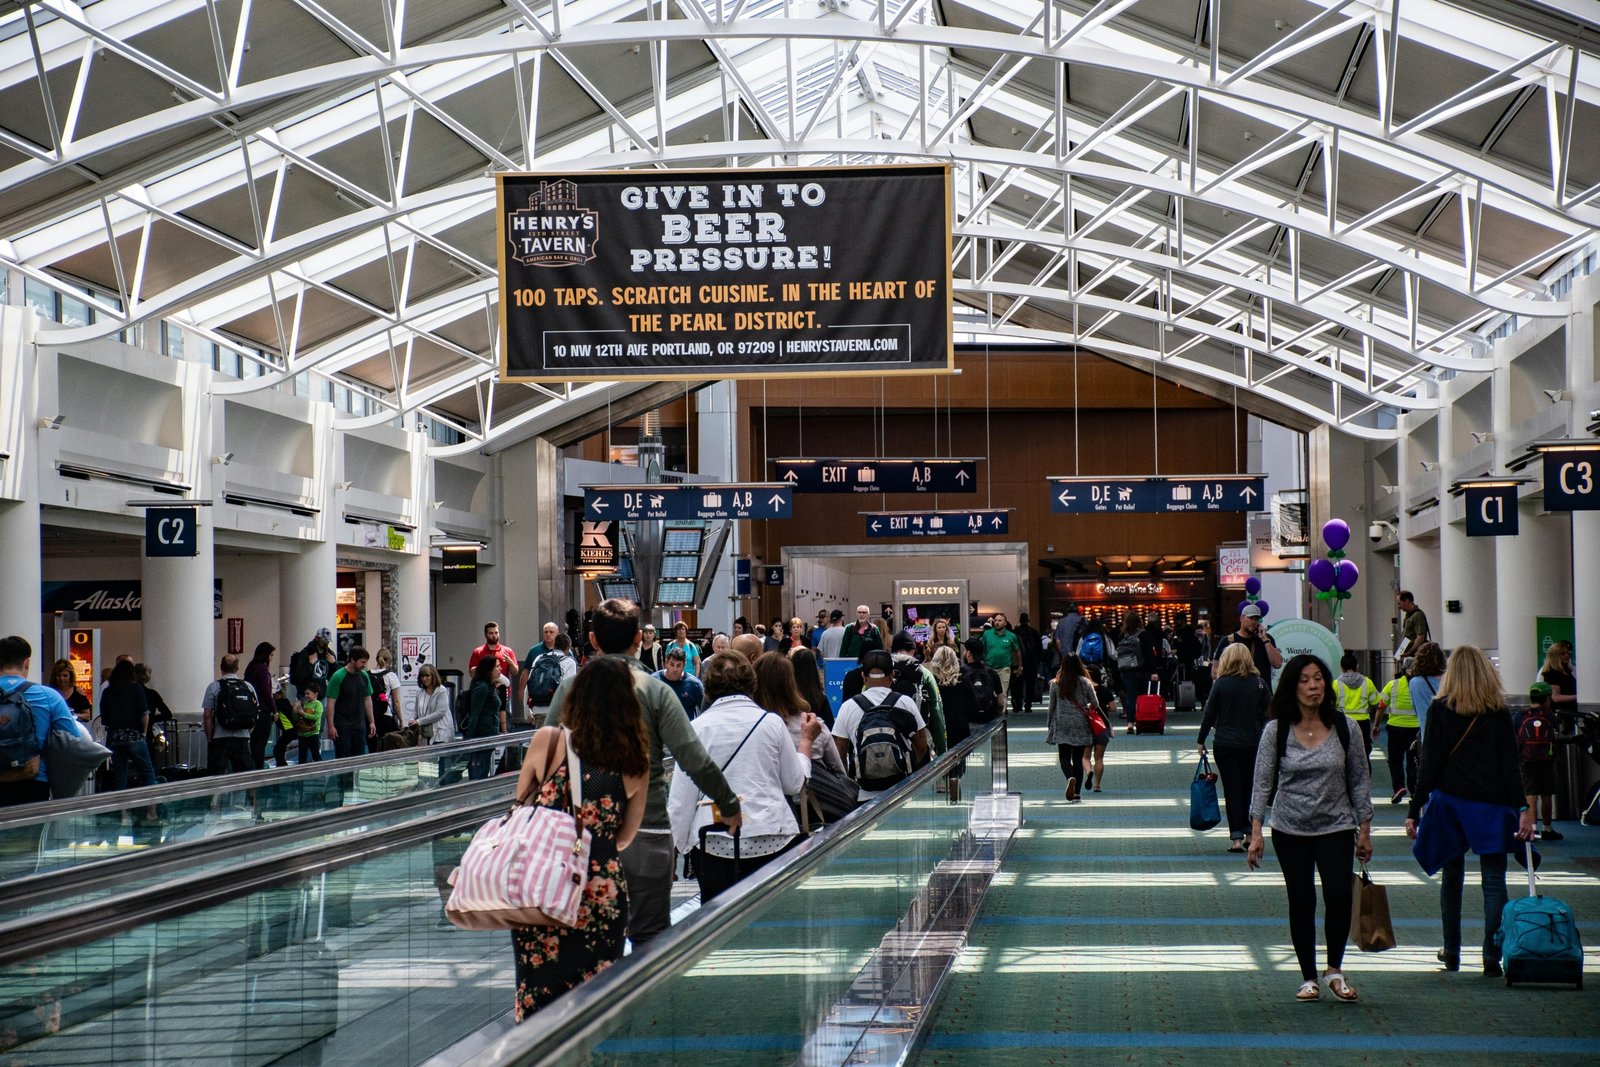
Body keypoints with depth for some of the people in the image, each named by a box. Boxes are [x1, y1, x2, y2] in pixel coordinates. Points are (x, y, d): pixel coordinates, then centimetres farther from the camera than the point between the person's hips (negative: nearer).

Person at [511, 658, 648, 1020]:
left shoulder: (547, 742, -6)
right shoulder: (637, 762, -1)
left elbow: (520, 808, 7)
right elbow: (625, 838, 10)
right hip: (604, 895, 1)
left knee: (538, 995, 9)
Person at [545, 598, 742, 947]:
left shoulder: (569, 690, 0)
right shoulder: (655, 691, -5)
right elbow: (695, 761, -9)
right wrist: (729, 806, 3)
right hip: (645, 833, -2)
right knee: (649, 939, 4)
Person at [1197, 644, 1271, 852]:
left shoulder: (1221, 683, -6)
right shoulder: (1259, 683, -1)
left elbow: (1209, 714, -3)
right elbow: (1269, 713, 2)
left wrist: (1201, 741, 7)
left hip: (1226, 743, -2)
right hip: (1253, 743, 2)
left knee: (1232, 790, 1)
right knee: (1250, 788, 15)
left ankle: (1236, 837, -4)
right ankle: (1250, 832, 17)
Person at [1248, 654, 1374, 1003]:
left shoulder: (1343, 727, -2)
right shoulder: (1276, 731, -4)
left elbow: (1359, 780, 5)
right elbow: (1263, 783, -2)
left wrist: (1364, 829, 3)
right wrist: (1256, 832, -9)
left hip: (1336, 827, 0)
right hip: (1290, 830, 0)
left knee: (1339, 896, -15)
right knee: (1301, 902, 4)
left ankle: (1335, 970, 4)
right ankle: (1308, 978, 16)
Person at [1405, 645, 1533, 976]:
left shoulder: (1440, 709, -2)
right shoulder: (1498, 711, -1)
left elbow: (1429, 765, -4)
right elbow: (1510, 765, -5)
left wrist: (1414, 810, -1)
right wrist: (1523, 808, -5)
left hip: (1448, 800, 1)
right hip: (1490, 803, -1)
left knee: (1451, 877, 14)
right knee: (1493, 880, 1)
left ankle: (1451, 953, 20)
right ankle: (1491, 958, -6)